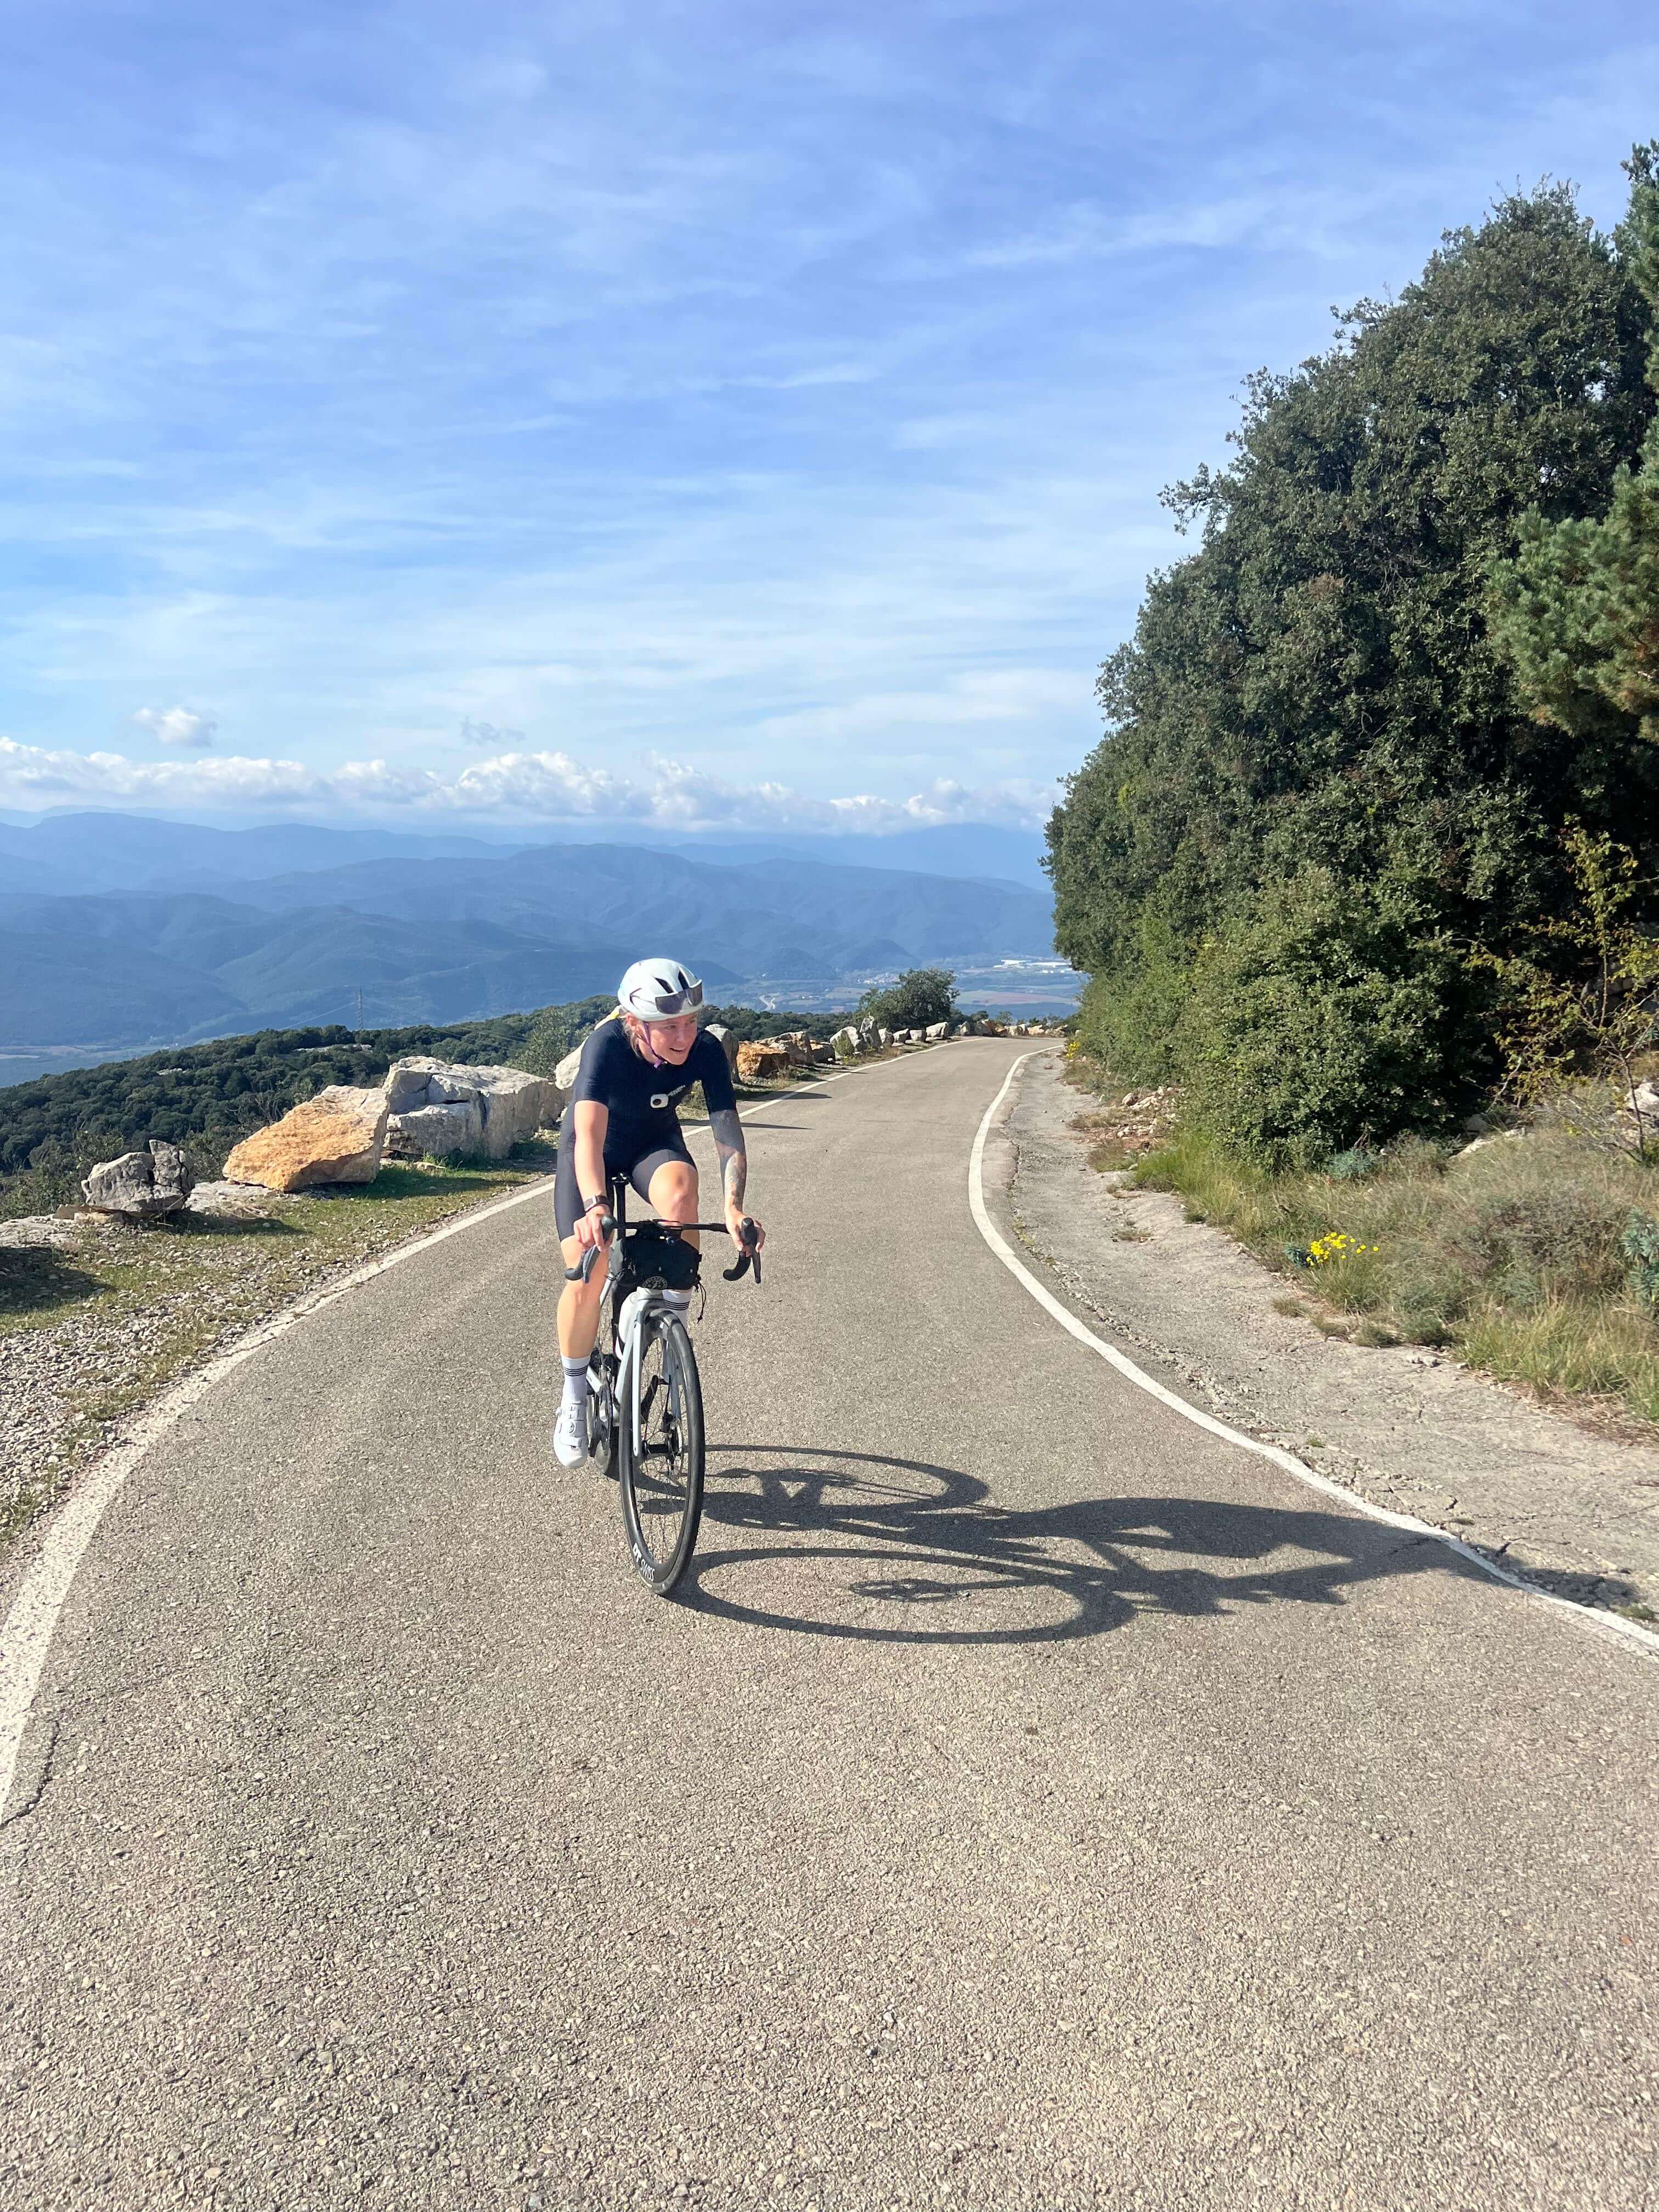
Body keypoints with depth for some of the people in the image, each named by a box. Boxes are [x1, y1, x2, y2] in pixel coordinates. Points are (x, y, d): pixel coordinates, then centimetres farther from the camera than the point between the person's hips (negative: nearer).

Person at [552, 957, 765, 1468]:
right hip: (594, 1149, -1)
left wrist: (732, 1205, -49)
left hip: (655, 1143, 2)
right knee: (587, 1275, -15)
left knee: (680, 1192, -35)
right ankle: (574, 1398, 8)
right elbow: (589, 1135, -46)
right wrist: (595, 1206, -63)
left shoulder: (706, 1050, -27)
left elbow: (728, 1131, -32)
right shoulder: (607, 1045, -35)